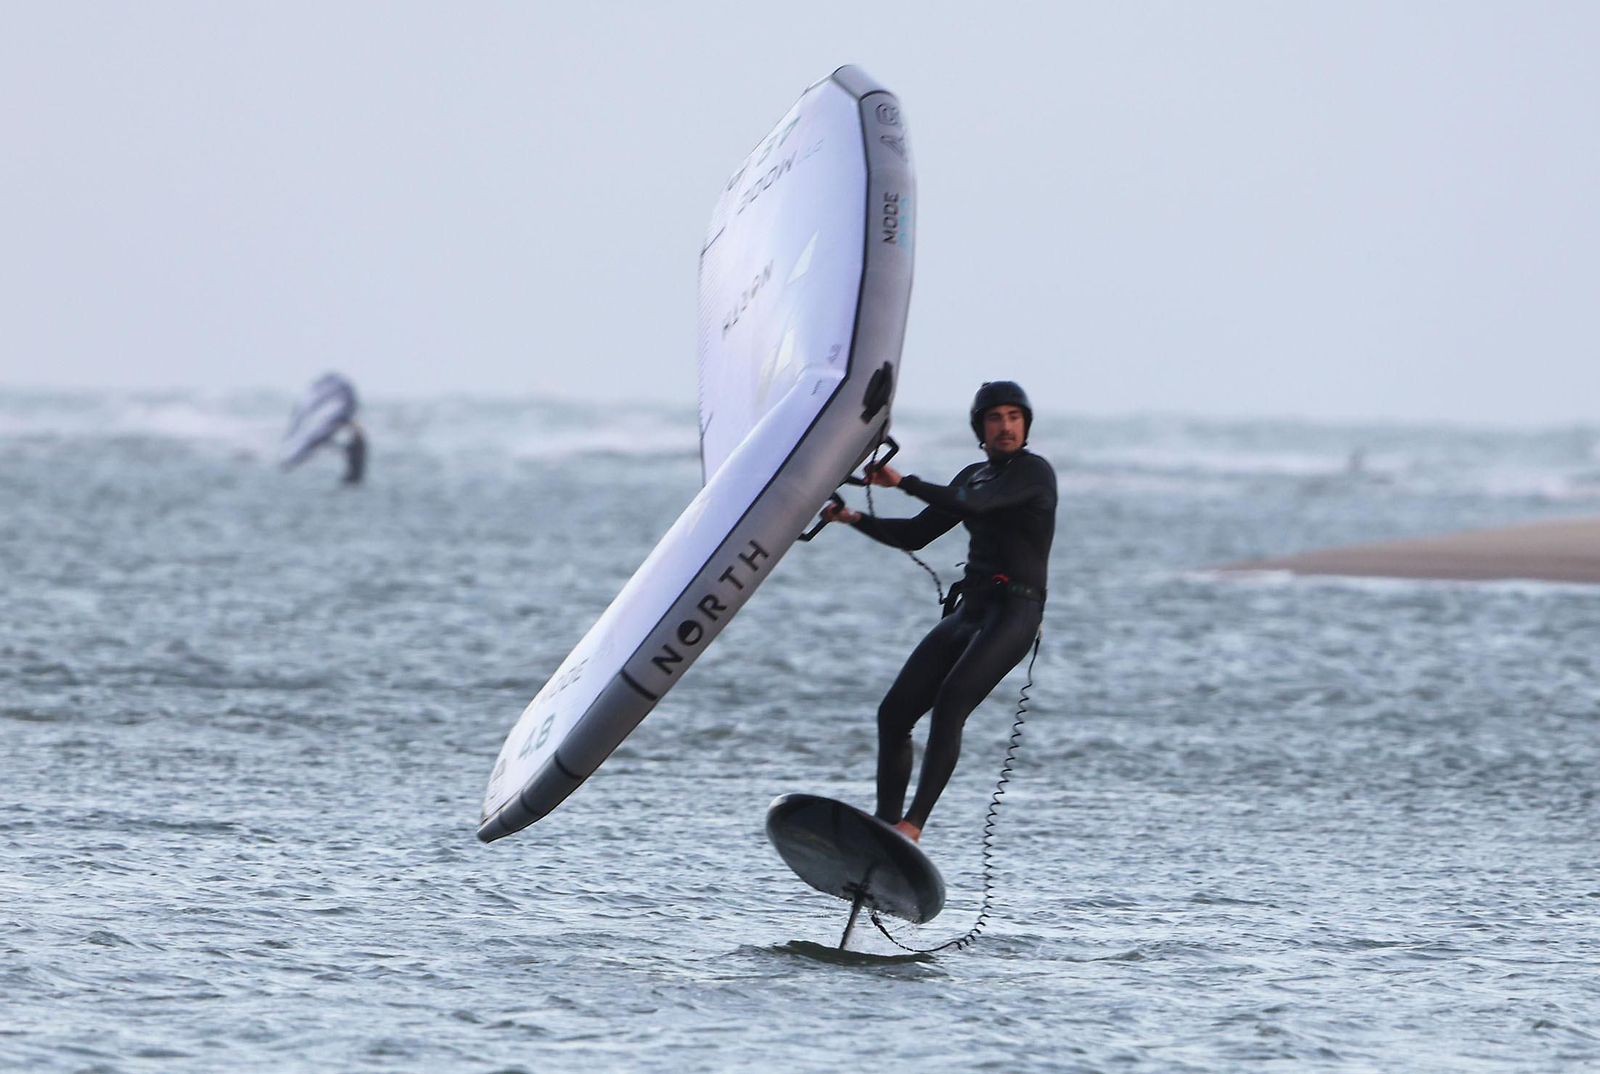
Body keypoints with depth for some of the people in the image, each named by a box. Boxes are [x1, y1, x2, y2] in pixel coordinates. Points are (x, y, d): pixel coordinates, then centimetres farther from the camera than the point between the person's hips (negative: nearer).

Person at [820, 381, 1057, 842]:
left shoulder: (1034, 472, -5)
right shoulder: (974, 476, 19)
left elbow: (975, 504, -22)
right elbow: (915, 535, 21)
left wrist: (904, 482, -17)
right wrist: (857, 519, 6)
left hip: (1013, 614, -9)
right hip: (968, 612, 9)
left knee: (949, 704, -28)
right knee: (894, 713, 0)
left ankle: (912, 825, -34)